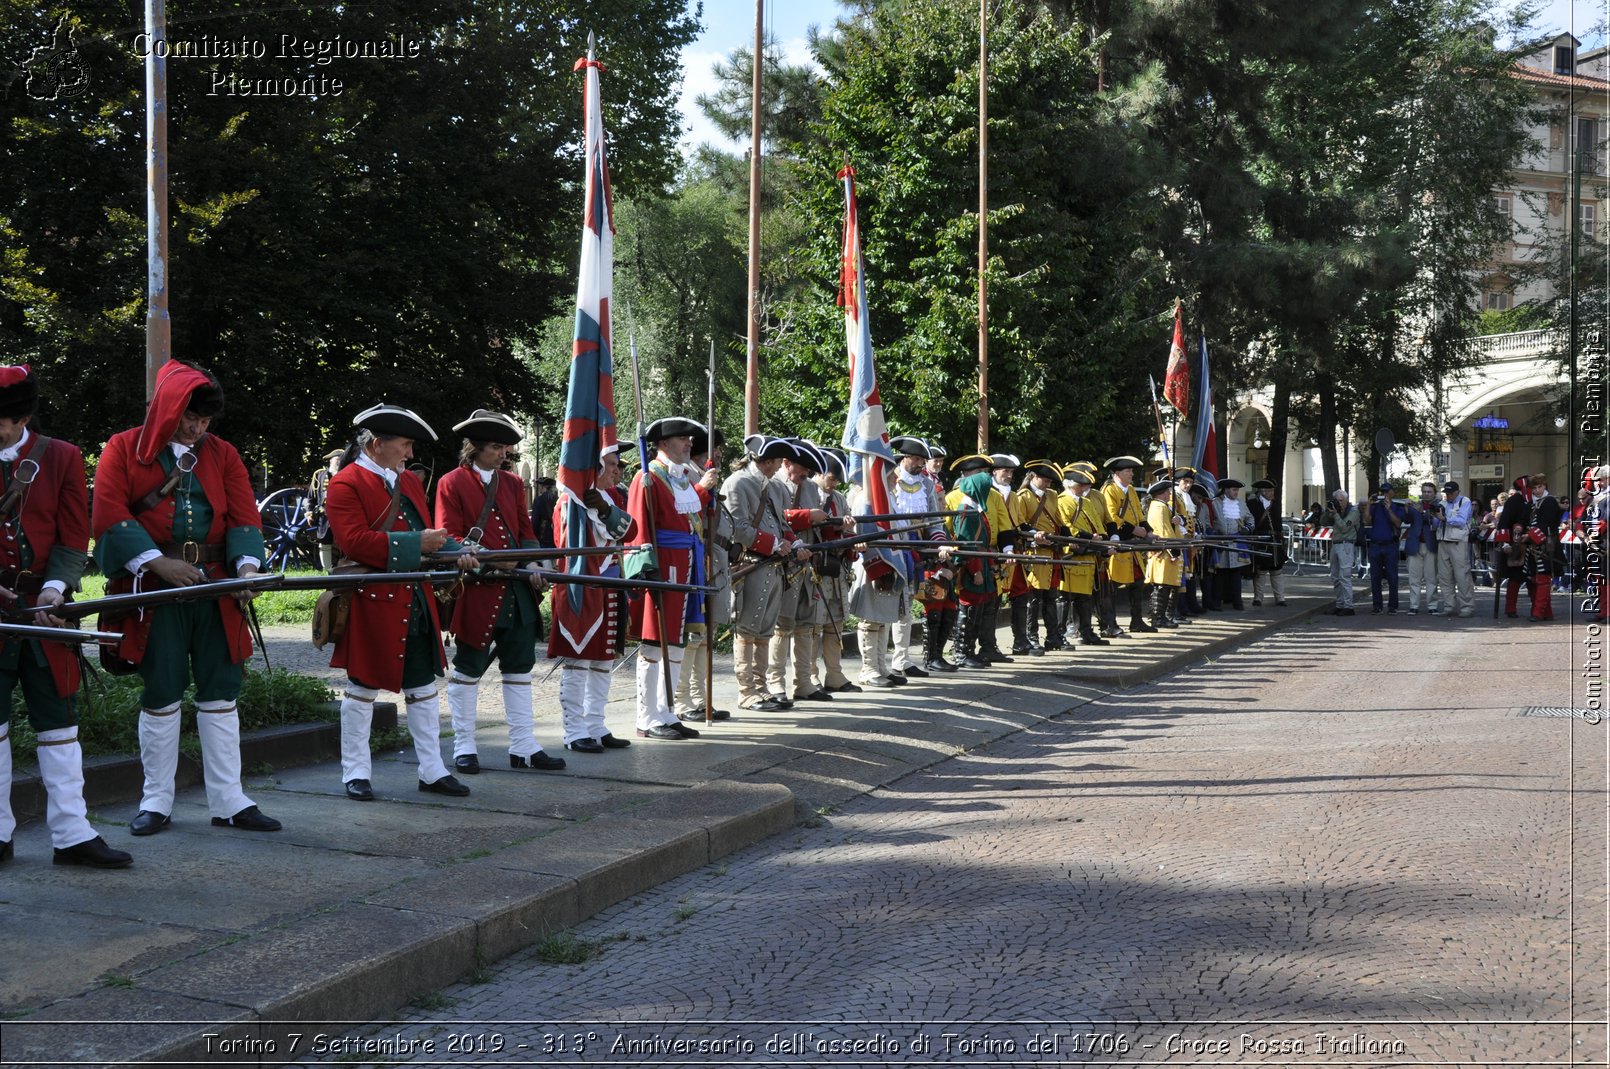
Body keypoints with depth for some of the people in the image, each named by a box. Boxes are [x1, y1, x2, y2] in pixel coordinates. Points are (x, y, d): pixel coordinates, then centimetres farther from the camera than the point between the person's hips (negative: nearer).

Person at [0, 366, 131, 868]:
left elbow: (74, 540, 0)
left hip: (45, 610, 0)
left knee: (59, 723, 3)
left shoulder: (62, 458, 1)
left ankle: (72, 834, 8)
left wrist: (52, 592, -15)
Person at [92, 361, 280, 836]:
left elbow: (243, 515, 5)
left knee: (221, 690, 3)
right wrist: (158, 562, -18)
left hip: (215, 587, 3)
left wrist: (247, 564, -15)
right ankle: (156, 801, 12)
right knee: (161, 692, 1)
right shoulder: (125, 449, 3)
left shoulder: (222, 454, 12)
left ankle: (228, 801, 9)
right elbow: (109, 515, -7)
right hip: (155, 588, -3)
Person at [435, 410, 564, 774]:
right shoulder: (452, 484, -3)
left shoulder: (513, 483, 15)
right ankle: (464, 748, 11)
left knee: (519, 667, 7)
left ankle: (523, 747, 13)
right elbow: (449, 538, -8)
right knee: (468, 669, 3)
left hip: (516, 589, 6)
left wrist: (530, 563, -2)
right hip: (476, 590, -6)